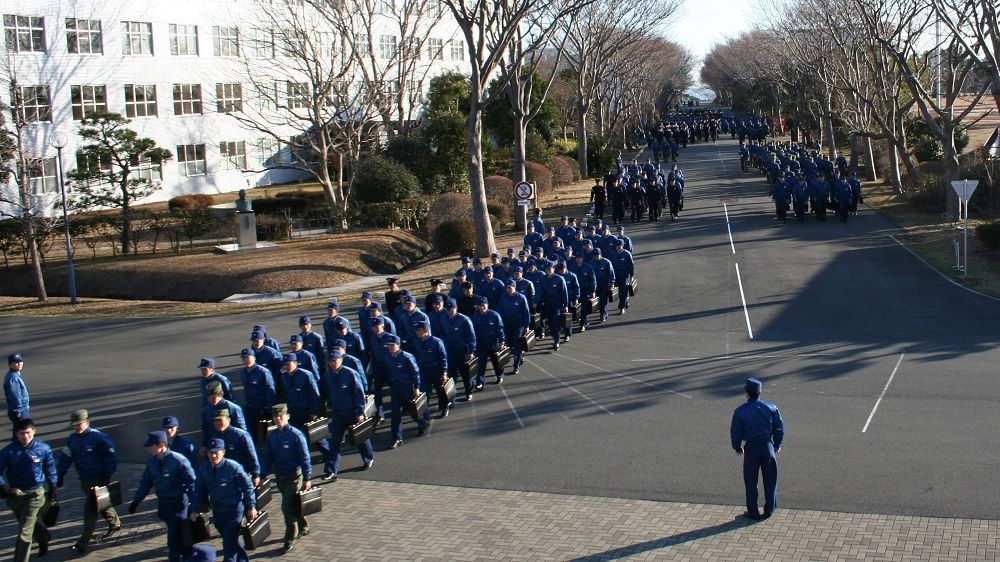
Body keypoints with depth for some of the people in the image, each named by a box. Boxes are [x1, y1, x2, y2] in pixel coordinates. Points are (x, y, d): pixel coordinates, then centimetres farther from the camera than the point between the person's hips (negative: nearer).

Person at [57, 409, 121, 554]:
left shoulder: (98, 437, -15)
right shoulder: (72, 439, 6)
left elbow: (111, 455, -13)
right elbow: (65, 459, 9)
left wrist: (107, 474, -15)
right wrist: (59, 476, 3)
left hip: (99, 478, -7)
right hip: (84, 480, 7)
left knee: (90, 509, -9)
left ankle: (83, 543, -6)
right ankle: (115, 523, 45)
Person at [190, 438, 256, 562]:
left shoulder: (233, 467, -15)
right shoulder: (203, 469, -1)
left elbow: (248, 486, -9)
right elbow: (199, 491, 8)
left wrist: (251, 506, -10)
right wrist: (195, 510, 3)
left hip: (234, 510, -5)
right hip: (217, 512, 5)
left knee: (229, 544, -9)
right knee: (232, 542, 18)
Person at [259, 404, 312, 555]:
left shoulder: (296, 435, -14)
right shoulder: (272, 436, 4)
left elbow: (305, 458, -12)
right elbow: (266, 457, 10)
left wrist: (306, 479, -13)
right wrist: (261, 476, 4)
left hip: (294, 477, -6)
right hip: (279, 477, 6)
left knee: (287, 508, -8)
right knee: (293, 505, 19)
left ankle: (290, 540, 4)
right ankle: (303, 528, 40)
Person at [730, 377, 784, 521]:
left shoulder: (740, 412, -12)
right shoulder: (771, 408, -5)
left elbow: (735, 433, -4)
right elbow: (779, 428, 2)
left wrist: (737, 448, 14)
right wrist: (777, 444, 17)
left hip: (751, 449, -2)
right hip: (768, 447, 2)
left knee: (751, 482, 11)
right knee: (770, 480, 16)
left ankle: (753, 512, 17)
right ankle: (769, 510, 23)